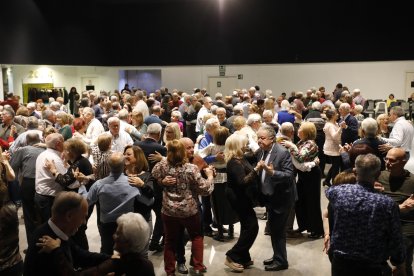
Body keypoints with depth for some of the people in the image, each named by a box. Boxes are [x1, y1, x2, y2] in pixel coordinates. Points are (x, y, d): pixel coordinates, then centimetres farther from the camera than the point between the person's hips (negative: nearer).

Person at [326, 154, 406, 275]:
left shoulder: (338, 192, -15)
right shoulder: (388, 204, -21)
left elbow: (328, 191, 11)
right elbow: (396, 240, -11)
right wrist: (400, 262, 8)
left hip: (340, 262, 2)